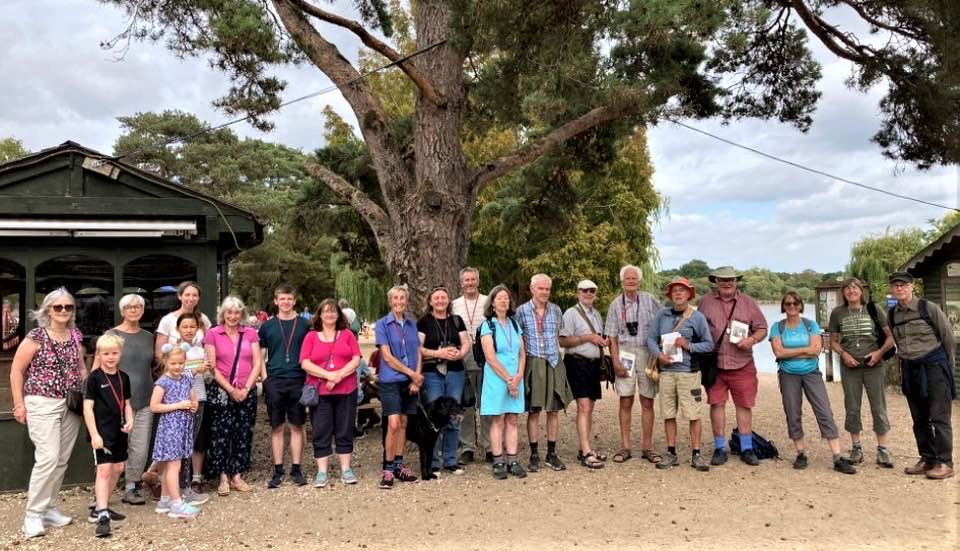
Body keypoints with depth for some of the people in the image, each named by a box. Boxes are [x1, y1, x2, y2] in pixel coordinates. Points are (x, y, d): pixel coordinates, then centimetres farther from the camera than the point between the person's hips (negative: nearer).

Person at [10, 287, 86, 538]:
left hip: (72, 405, 6)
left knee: (62, 460, 9)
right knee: (48, 457, -13)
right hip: (43, 404, -5)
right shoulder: (36, 337, -8)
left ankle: (49, 507, 22)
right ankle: (33, 514, -1)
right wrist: (19, 404, -7)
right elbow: (16, 370, -5)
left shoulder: (76, 336, 8)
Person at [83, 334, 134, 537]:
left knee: (118, 468, 14)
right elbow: (87, 407, -10)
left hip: (119, 431, 7)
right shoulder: (94, 378, -8)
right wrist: (94, 434, -15)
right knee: (104, 469, -12)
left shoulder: (123, 377, 8)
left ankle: (100, 506, 30)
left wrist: (129, 421, -2)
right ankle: (102, 517, -13)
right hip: (101, 432, -7)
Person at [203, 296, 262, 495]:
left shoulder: (251, 333, 5)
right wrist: (231, 390, -8)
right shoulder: (213, 334, 0)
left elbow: (257, 363, 3)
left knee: (244, 435, 6)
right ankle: (223, 477, 9)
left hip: (247, 392, 2)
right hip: (221, 392, -2)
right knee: (220, 434, -2)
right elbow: (212, 367, -4)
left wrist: (246, 388, -6)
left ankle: (237, 475, 16)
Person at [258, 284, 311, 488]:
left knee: (297, 426, 6)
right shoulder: (267, 326, 6)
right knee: (276, 427, 6)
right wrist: (265, 379, -3)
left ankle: (296, 469, 15)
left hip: (298, 381, 0)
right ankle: (278, 470, 14)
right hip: (274, 382, 0)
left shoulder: (304, 325, 5)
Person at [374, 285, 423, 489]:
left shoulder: (412, 324, 11)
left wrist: (416, 378, -4)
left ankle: (399, 465, 19)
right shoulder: (382, 324, -2)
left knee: (403, 424, 9)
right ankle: (388, 469, -2)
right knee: (393, 425, -11)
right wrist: (411, 373, -10)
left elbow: (418, 354, 9)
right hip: (391, 380, -4)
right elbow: (387, 356, -9)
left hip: (410, 381, 4)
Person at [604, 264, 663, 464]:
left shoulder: (650, 300, 2)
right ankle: (625, 447, 11)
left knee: (647, 402, 5)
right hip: (624, 352, 0)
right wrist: (616, 362, -4)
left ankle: (647, 447, 14)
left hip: (647, 352, 0)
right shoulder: (616, 304, 6)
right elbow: (612, 336, 5)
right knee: (625, 401, 3)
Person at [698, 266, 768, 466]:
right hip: (714, 364, 0)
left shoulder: (748, 302, 7)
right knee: (716, 404, 2)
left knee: (744, 406, 4)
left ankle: (747, 449, 15)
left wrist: (752, 339, -11)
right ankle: (720, 448, 13)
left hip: (742, 364, 0)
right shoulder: (706, 301, 6)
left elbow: (762, 328, 10)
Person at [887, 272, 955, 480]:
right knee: (919, 418, 10)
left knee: (939, 416, -5)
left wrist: (947, 367, 3)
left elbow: (948, 338, -2)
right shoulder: (892, 314, 6)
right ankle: (927, 459, 19)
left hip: (933, 364, -5)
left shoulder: (928, 308, -7)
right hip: (909, 368, 5)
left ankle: (944, 462, 1)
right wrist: (904, 360, 11)